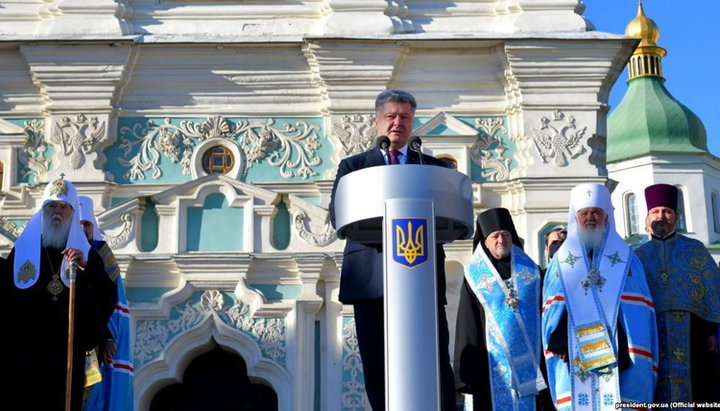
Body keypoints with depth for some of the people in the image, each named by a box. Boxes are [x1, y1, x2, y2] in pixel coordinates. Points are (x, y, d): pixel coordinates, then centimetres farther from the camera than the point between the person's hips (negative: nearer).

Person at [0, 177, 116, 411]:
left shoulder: (86, 254, 9)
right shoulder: (21, 251, 8)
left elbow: (109, 299, -1)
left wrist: (85, 267, -13)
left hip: (68, 356, 0)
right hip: (22, 353, 0)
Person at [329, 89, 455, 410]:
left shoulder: (435, 167, 19)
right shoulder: (353, 166, 16)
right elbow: (337, 215, 1)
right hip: (371, 275, 0)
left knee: (435, 361, -6)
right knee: (378, 366, -1)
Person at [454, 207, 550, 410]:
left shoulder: (531, 270, 11)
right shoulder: (475, 276, 4)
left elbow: (544, 317, 10)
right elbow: (467, 328, 2)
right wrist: (468, 371, -4)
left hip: (529, 364, 2)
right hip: (493, 365, -2)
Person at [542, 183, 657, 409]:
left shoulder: (625, 258, 11)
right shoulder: (562, 260, 14)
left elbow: (638, 312, 4)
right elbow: (553, 308, 8)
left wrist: (630, 350, -8)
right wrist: (558, 341, -8)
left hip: (619, 358, 0)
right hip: (574, 359, 1)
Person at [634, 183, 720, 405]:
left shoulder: (695, 249, 10)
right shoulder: (639, 256, 12)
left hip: (692, 334, 0)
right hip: (654, 335, 1)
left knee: (696, 389, -3)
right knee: (661, 394, -1)